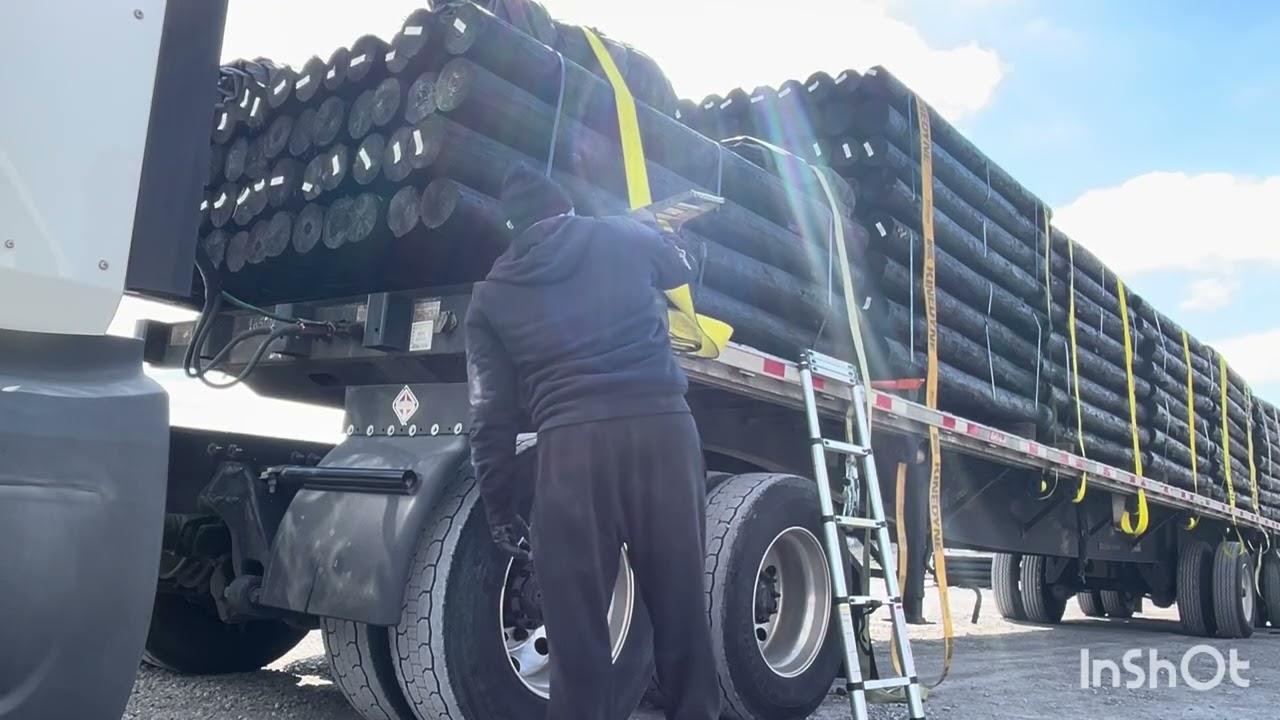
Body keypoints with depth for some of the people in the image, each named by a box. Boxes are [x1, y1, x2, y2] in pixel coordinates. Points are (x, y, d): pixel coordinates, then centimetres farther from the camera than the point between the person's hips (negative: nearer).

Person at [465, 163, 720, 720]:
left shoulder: (491, 295, 15)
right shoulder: (623, 237, 16)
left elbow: (492, 415, 9)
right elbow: (681, 268, 38)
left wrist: (499, 511, 15)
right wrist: (649, 227, 58)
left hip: (572, 443, -1)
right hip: (662, 425, 2)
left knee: (576, 622, 4)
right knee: (681, 605, 11)